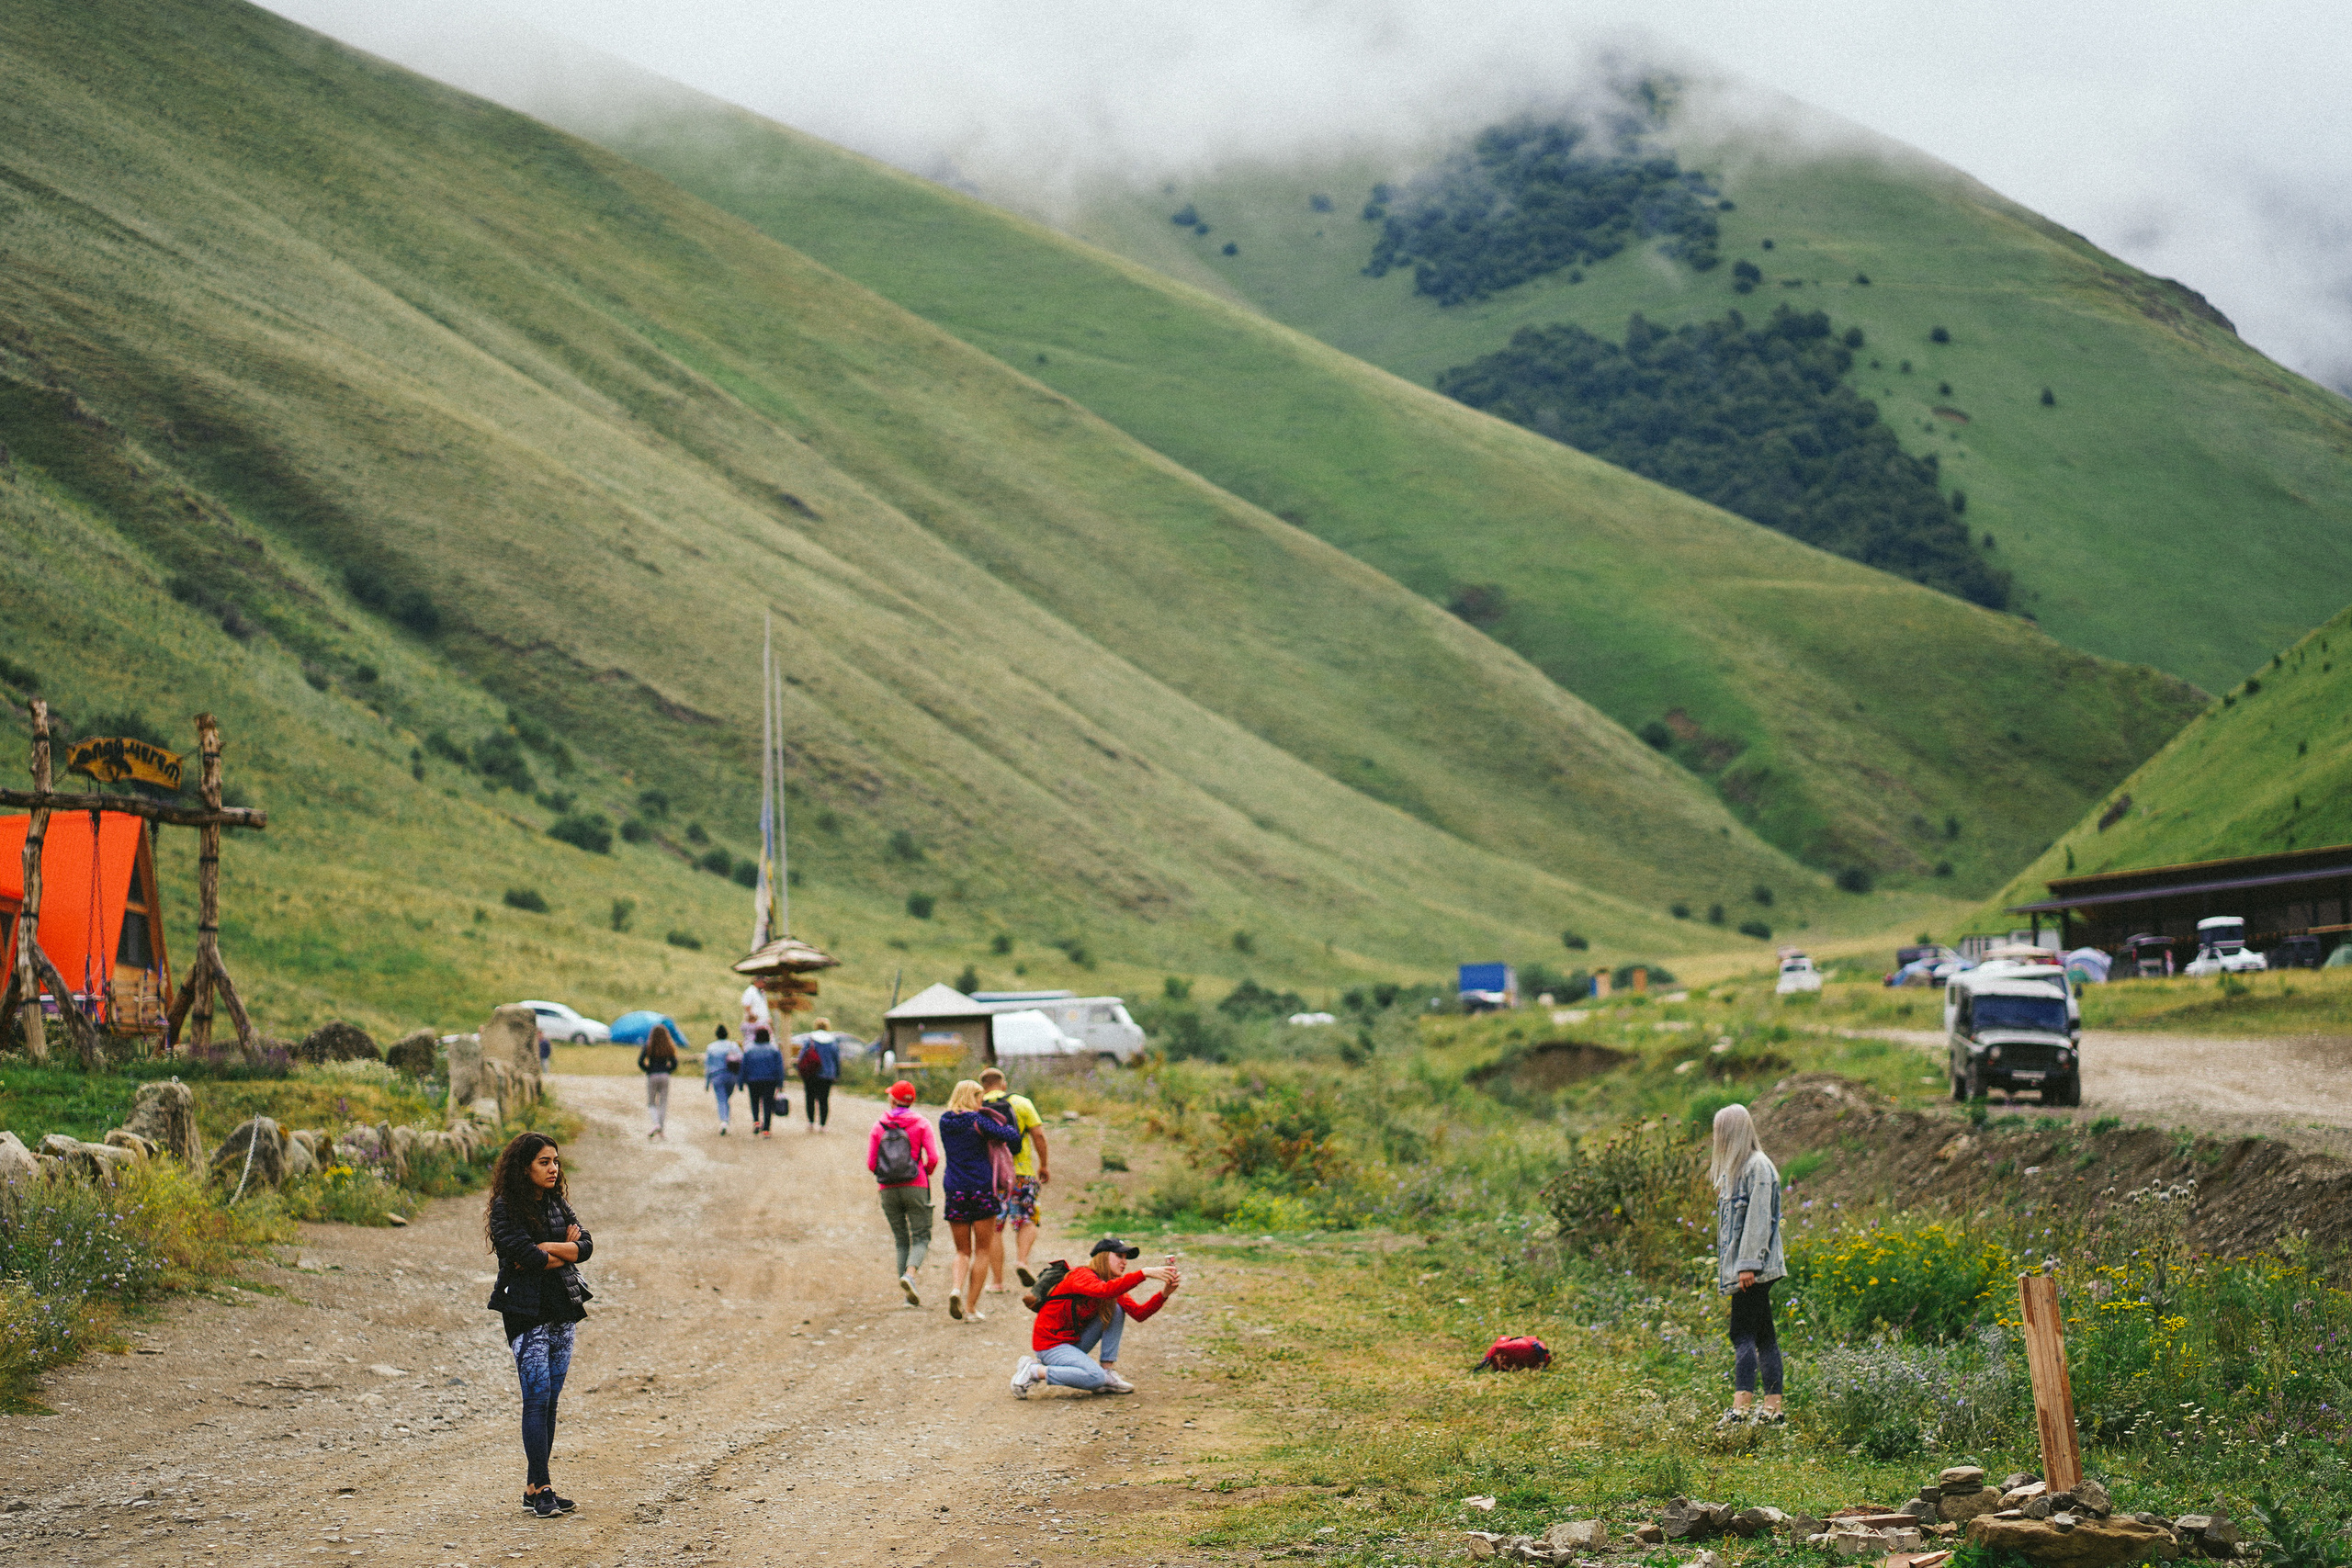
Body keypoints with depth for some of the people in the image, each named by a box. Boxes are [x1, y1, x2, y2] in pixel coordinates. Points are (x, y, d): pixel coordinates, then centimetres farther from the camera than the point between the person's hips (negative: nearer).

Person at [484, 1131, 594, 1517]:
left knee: (551, 1400, 6)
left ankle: (535, 1488, 10)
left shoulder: (557, 1204, 12)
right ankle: (540, 1488, -9)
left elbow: (586, 1245, 0)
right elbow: (526, 1258, -19)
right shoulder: (505, 1210, -8)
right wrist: (566, 1250, -5)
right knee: (538, 1398, -10)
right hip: (527, 1315, -6)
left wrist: (545, 1248, -14)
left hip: (562, 1314, 6)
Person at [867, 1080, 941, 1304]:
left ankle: (909, 1296, 3)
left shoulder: (878, 1128, 4)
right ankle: (910, 1275, -28)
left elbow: (871, 1163, 0)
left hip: (888, 1190, 2)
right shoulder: (921, 1125, 0)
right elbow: (933, 1158, -7)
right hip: (915, 1186, -2)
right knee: (921, 1238, 1)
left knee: (901, 1241, 11)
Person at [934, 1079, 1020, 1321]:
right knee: (982, 1251, 7)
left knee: (963, 1251, 13)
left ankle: (956, 1289, -15)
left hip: (955, 1191, 4)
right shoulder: (977, 1121, -8)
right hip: (982, 1190, -4)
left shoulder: (945, 1122, 7)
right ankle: (971, 1308, 4)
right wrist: (1007, 1127, 9)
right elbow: (1013, 1137, -14)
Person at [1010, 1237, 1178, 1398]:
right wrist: (1144, 1273, -46)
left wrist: (1164, 1293, -21)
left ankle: (1106, 1372, -5)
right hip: (1050, 1343, -9)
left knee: (1116, 1310, -4)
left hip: (1074, 1341, 9)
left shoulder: (1113, 1284, 8)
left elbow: (1139, 1313, -4)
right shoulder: (1082, 1275, -20)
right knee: (1096, 1377, -28)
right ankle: (1034, 1371, -12)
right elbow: (1104, 1291, -42)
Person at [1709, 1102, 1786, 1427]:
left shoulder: (1757, 1166, -11)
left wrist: (1748, 1263, -21)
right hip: (1741, 1265, 10)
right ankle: (1773, 1408, 9)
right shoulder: (1736, 1167, 19)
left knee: (1743, 1334, -14)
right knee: (1763, 1335, 8)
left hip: (1753, 1268, -10)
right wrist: (1735, 1264, 16)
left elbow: (1758, 1218, -17)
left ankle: (1741, 1408, -20)